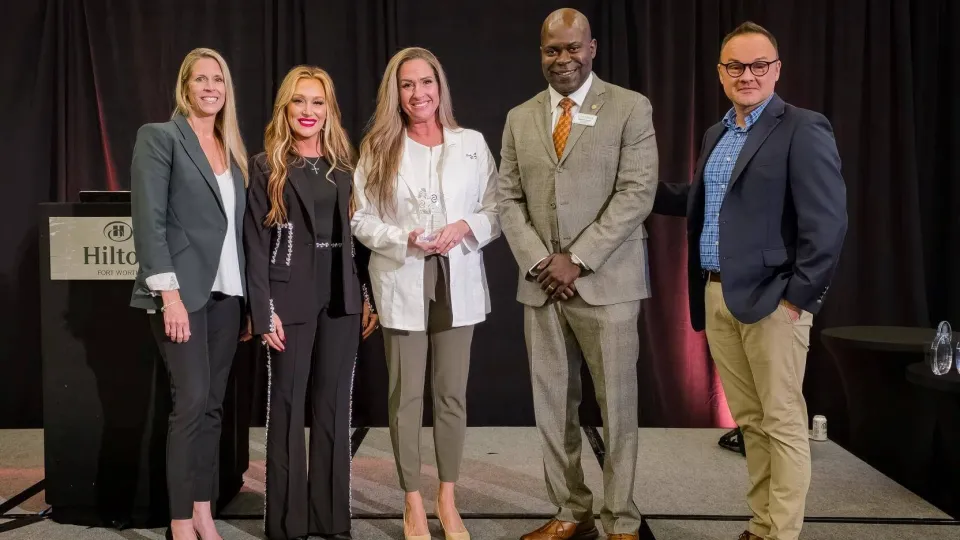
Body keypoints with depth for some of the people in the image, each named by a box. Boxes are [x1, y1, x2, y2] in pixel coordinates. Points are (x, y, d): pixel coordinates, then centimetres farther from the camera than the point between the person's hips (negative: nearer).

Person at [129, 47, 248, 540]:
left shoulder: (231, 148, 15)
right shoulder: (159, 137, -3)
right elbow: (148, 220, -11)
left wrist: (248, 295, 8)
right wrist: (169, 292, -19)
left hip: (226, 291, 6)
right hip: (183, 289, -6)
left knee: (213, 404, 8)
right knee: (191, 400, -9)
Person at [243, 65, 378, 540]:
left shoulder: (344, 164, 11)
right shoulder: (265, 167, 1)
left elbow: (359, 234, 11)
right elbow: (256, 244, -4)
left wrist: (368, 296, 4)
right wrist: (264, 311, -12)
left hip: (343, 297, 4)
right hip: (292, 298, -3)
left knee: (334, 405, 8)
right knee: (288, 406, 3)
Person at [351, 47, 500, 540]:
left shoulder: (473, 144, 5)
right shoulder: (377, 149, 2)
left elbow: (496, 210, 4)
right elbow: (361, 220, 0)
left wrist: (465, 228, -15)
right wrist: (404, 240, -16)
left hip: (458, 280, 1)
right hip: (402, 283, -1)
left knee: (452, 393, 8)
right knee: (406, 395, 4)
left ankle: (447, 499, 22)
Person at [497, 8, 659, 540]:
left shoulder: (630, 107, 0)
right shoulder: (520, 118, 12)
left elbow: (637, 193, -9)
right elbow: (508, 200, 9)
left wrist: (578, 259, -14)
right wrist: (538, 262, -6)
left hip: (606, 281, -4)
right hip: (540, 285, 4)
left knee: (617, 405, 2)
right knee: (552, 406, 8)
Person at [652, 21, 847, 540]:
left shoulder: (803, 129, -8)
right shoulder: (715, 134, 16)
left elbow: (827, 222, -14)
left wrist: (798, 298, -17)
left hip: (771, 298, -7)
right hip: (717, 296, 8)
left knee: (782, 421, 1)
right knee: (749, 419, 14)